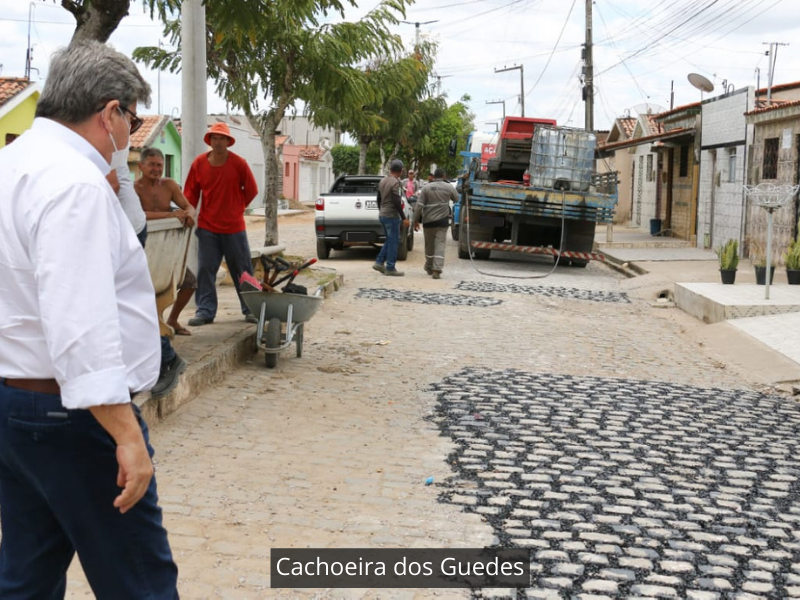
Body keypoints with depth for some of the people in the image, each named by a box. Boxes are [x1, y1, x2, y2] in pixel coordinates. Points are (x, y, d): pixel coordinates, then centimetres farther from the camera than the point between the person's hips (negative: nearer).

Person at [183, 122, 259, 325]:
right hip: (207, 226, 1)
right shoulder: (199, 163, -1)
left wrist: (236, 208, 6)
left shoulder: (238, 163, -6)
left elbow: (251, 190, 5)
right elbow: (191, 193, 6)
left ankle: (250, 309, 16)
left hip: (234, 226, -1)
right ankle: (205, 310, 9)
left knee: (242, 270, 6)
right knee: (205, 269, 2)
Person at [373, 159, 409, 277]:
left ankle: (379, 262, 14)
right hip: (392, 215, -8)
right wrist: (404, 218, -17)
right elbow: (397, 202, -20)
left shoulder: (383, 181, 9)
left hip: (382, 214, 8)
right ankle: (390, 268, 1)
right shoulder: (396, 183, -16)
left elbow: (379, 198, 17)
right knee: (393, 241, -2)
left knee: (390, 240, 18)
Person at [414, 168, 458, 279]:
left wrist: (416, 220, -1)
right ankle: (437, 270, -13)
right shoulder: (449, 187, -2)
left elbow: (419, 205, -7)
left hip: (428, 221, 1)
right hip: (442, 220, -1)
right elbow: (456, 199, 17)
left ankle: (429, 267, 31)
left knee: (429, 245, 15)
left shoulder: (426, 188, -3)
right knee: (440, 245, -2)